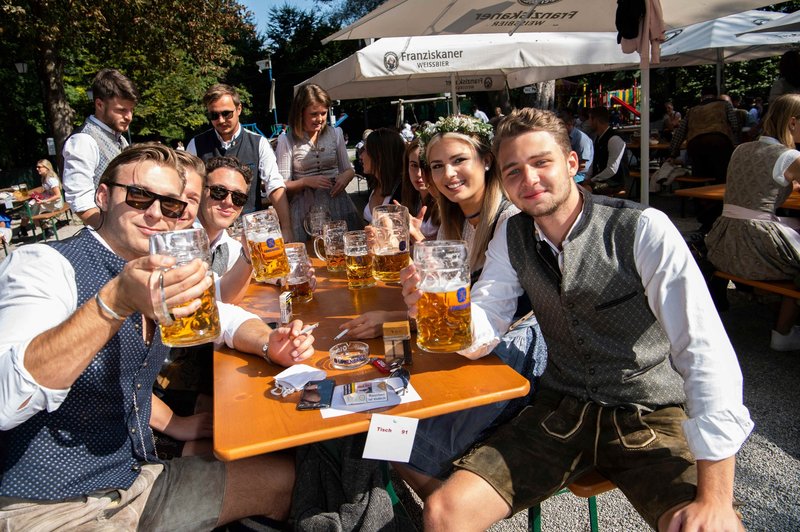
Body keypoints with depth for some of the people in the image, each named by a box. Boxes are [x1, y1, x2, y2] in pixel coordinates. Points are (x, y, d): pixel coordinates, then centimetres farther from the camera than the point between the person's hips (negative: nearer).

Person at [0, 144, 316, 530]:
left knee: (284, 476, 7)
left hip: (137, 481, 8)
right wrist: (115, 303, -41)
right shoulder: (42, 264, -16)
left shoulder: (157, 275, 6)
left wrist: (268, 342, -2)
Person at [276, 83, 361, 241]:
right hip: (306, 209, -3)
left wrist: (345, 176, -6)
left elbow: (348, 169, 17)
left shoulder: (335, 133, 8)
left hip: (337, 203, 3)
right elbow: (283, 185, -2)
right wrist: (306, 181, -18)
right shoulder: (286, 140, -1)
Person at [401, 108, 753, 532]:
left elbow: (705, 351, -19)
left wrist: (716, 498, -25)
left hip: (649, 418, -2)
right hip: (561, 412, 3)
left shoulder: (643, 229, -14)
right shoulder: (512, 236, 1)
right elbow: (481, 336, -2)